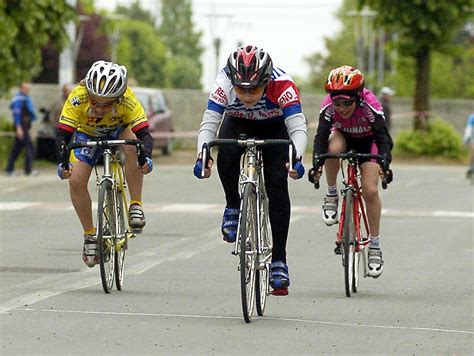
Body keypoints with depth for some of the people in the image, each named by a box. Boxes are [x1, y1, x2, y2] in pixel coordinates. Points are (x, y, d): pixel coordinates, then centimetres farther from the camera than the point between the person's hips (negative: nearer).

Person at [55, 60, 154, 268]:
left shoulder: (127, 100, -36)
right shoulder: (78, 97, -36)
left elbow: (144, 134, -40)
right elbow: (63, 134, -36)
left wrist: (146, 158, -59)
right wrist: (62, 163, -53)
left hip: (119, 131, -1)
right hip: (87, 134, 1)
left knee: (133, 145, -35)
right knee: (76, 181, -17)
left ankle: (135, 206, -23)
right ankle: (90, 235, 2)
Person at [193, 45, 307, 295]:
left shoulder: (282, 85, -37)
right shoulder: (224, 84, -33)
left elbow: (298, 128, -42)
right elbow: (209, 124, -34)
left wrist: (296, 159, -60)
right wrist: (202, 157, -52)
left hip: (274, 127, -1)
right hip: (237, 124, 1)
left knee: (277, 183, -18)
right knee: (226, 155, -32)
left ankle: (279, 261, -12)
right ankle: (233, 208, -4)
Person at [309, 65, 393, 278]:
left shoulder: (369, 105, -35)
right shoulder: (329, 107, -29)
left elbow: (383, 137, -39)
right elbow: (321, 137, -35)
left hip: (368, 141, -2)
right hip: (343, 137, 2)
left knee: (370, 190, -18)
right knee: (333, 148, -36)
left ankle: (375, 247, -7)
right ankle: (332, 195, -12)